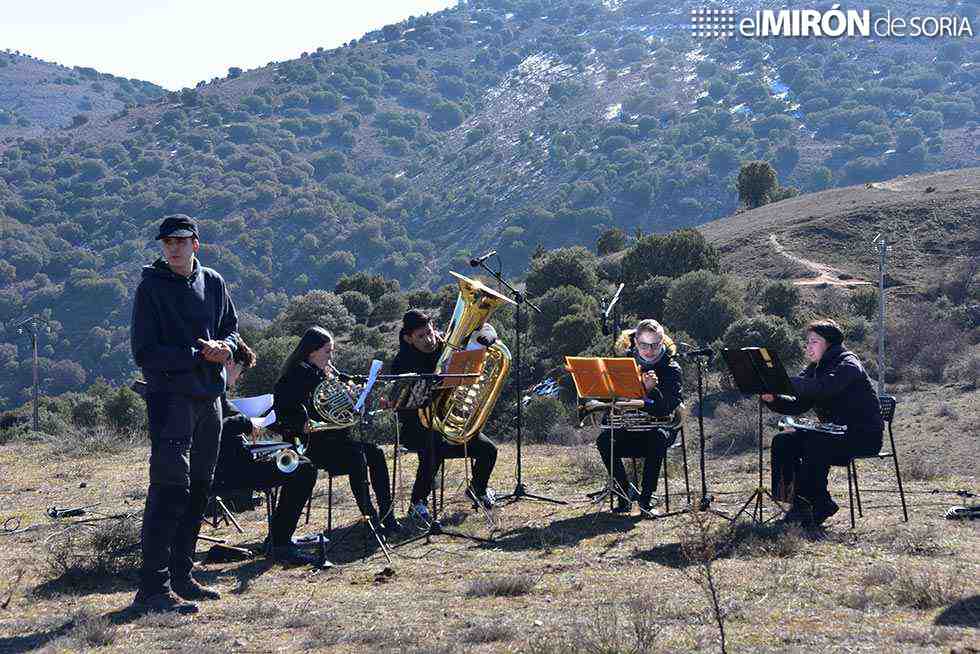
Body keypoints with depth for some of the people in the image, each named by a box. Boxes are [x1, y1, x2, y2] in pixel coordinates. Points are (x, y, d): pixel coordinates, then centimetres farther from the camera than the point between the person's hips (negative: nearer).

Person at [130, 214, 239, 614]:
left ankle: (181, 576, 22)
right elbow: (145, 352, -12)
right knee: (170, 488, -14)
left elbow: (231, 328, 20)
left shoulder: (213, 283, 10)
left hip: (209, 397, 7)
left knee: (198, 490, 12)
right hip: (170, 396, -7)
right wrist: (200, 355, -17)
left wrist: (226, 347, -4)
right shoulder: (152, 287, -7)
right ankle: (153, 588, -14)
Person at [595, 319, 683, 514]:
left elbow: (668, 408, -15)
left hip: (659, 426, -2)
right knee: (604, 440, -26)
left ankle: (646, 498, -27)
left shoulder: (671, 368, -3)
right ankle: (624, 496, -17)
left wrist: (652, 390, -34)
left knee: (658, 437, -37)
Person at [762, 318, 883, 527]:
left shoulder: (848, 365, -14)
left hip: (864, 435, -9)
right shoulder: (815, 368, 12)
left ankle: (806, 504, -23)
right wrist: (773, 399, -13)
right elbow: (799, 405, 6)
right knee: (782, 442, -6)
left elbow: (823, 387, -34)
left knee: (815, 443, -33)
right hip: (834, 433, 9)